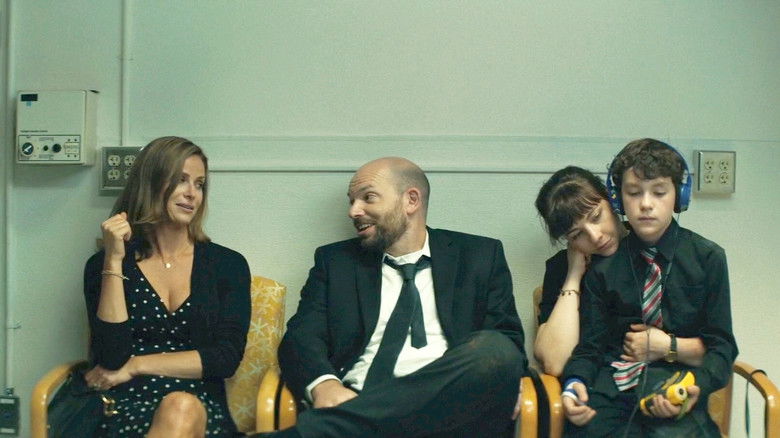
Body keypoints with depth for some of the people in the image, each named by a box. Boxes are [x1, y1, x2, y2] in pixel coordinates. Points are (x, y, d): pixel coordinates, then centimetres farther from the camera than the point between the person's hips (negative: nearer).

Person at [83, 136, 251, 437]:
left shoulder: (228, 264, 10)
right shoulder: (103, 265, 9)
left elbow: (227, 357, 0)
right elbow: (112, 358, -5)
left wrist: (136, 365, -4)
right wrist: (114, 261, -7)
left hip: (201, 407, 0)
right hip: (125, 405, 0)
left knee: (182, 409, -36)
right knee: (177, 412, -35)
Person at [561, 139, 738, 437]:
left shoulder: (708, 259, 6)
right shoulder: (603, 265, 8)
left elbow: (720, 345, 4)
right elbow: (590, 345, 7)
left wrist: (696, 386, -17)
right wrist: (575, 384, -15)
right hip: (613, 387, 2)